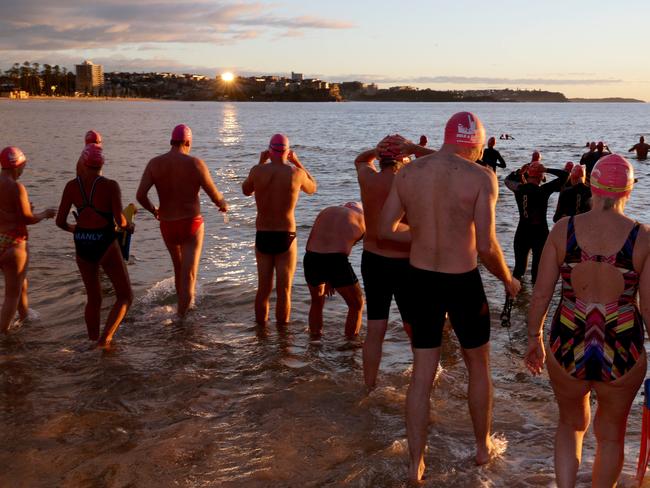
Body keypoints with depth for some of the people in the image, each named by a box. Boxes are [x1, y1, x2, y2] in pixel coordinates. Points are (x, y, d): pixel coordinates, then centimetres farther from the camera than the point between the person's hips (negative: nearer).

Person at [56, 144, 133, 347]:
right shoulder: (111, 186, -13)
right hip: (106, 246, -5)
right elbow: (120, 221, -18)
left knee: (93, 299, 21)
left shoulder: (71, 186, -2)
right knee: (125, 296, 10)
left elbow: (60, 221, 1)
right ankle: (105, 338, -7)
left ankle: (93, 342, 27)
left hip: (82, 247, 5)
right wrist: (128, 227, 4)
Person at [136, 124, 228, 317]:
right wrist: (223, 204, 13)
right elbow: (215, 195, -11)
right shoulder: (195, 164, -14)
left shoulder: (155, 163, -5)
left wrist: (153, 209, 12)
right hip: (192, 225, -4)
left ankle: (184, 304, 46)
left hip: (167, 226, 4)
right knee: (189, 275, -1)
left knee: (179, 267, 27)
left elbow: (140, 195, -11)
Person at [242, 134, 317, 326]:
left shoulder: (258, 171, -4)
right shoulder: (296, 173, -8)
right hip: (285, 238, -2)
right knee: (284, 291, 6)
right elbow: (312, 189, 14)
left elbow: (246, 190, 17)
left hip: (262, 236, 3)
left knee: (263, 290, 15)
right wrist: (297, 162, 19)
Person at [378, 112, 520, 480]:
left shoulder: (408, 173, -1)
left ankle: (416, 463, 21)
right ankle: (484, 447, 38)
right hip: (463, 283, -3)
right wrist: (508, 280, 0)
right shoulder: (481, 177, -14)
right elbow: (486, 246, -18)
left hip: (420, 281, 3)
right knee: (479, 366, 21)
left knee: (422, 373, 14)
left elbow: (386, 229, 3)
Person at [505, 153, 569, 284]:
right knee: (538, 268, 5)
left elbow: (508, 179, 19)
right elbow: (565, 175, -12)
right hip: (540, 233, -4)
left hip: (522, 232, 4)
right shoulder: (543, 190, -15)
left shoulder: (518, 189, -4)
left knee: (519, 267, 14)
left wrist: (520, 170, 12)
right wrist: (547, 169, -7)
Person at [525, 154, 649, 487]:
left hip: (567, 349, 1)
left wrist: (534, 338, 10)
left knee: (571, 424, 27)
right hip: (622, 355, -1)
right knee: (611, 434, 24)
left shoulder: (563, 229, -8)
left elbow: (541, 293, -4)